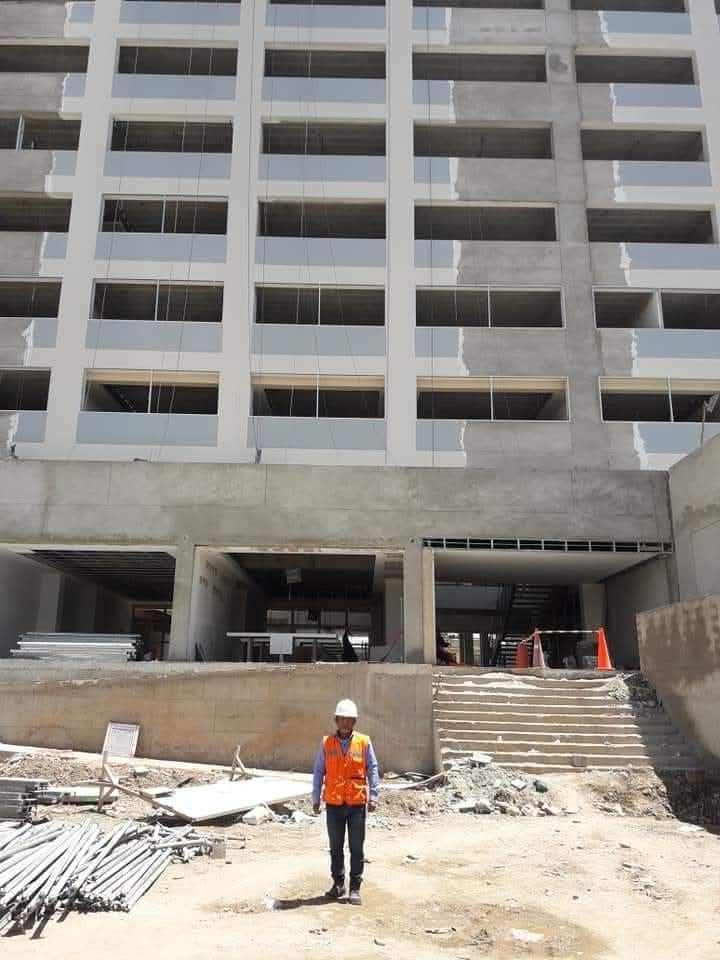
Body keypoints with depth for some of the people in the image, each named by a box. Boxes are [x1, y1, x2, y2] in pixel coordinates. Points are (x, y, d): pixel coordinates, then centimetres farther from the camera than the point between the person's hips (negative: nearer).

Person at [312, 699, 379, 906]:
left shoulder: (364, 742, -3)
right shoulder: (326, 743, 0)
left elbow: (372, 770, -1)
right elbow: (318, 772, 5)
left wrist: (373, 796, -8)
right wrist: (315, 799, 3)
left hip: (357, 803, -1)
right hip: (334, 804, 1)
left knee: (356, 848, 5)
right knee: (336, 847, 13)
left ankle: (355, 888, 16)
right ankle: (338, 883, 28)